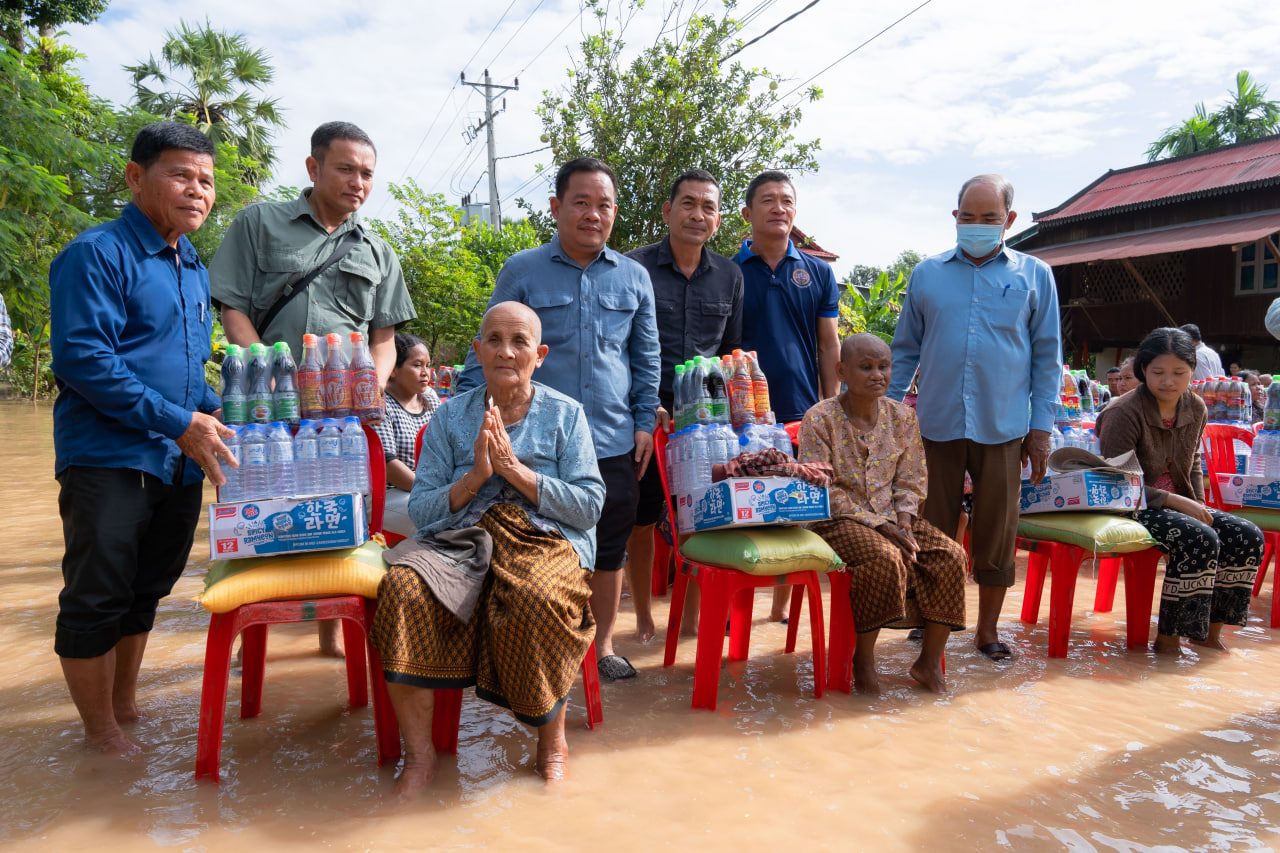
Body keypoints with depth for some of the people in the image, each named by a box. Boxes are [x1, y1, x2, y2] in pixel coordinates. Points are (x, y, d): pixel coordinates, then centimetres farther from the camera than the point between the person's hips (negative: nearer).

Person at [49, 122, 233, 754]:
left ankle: (126, 702, 35)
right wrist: (179, 422, -22)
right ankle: (101, 730, 19)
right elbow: (80, 357, -19)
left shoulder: (195, 269, 14)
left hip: (179, 462, 7)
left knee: (145, 590, 18)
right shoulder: (97, 254, -10)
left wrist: (214, 414, 3)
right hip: (109, 458, -7)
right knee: (97, 598, 3)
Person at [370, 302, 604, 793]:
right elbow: (421, 510, 7)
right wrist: (475, 476, -9)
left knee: (537, 598, -36)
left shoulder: (565, 414, 9)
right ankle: (419, 753, -15)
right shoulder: (449, 416, 14)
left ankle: (553, 740, -9)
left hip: (546, 538, -2)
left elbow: (590, 505, -1)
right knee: (403, 587, -30)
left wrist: (516, 470, -9)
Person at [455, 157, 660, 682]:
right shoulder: (521, 272, 2)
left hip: (615, 442, 3)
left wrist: (644, 422, 7)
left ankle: (603, 645, 30)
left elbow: (646, 358, 15)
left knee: (610, 549, 12)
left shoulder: (634, 277, 10)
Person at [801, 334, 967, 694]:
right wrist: (878, 525, -19)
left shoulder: (902, 417, 7)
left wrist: (903, 523, -11)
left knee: (951, 556, -17)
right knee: (885, 558, -34)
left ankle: (930, 660, -3)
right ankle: (863, 656, -13)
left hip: (892, 517, 6)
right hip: (838, 521, -5)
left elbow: (910, 482, 9)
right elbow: (823, 492, -13)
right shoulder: (819, 419, -9)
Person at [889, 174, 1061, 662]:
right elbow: (905, 349, 13)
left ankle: (987, 629, 22)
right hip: (936, 424, 1)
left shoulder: (1034, 275, 8)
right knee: (934, 530, 8)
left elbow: (1047, 356, 8)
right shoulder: (927, 274, 10)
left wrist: (1041, 427, 2)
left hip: (1002, 428, 0)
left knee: (996, 532, 7)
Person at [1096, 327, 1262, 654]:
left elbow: (1192, 464, 22)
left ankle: (1211, 631, 3)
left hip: (1179, 503, 8)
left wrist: (1199, 504, 4)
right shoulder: (1123, 413, -16)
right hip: (1131, 509, -8)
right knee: (1201, 541, -29)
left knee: (1247, 535, -8)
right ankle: (1168, 638, -17)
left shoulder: (1196, 410, 8)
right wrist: (1176, 502, -21)